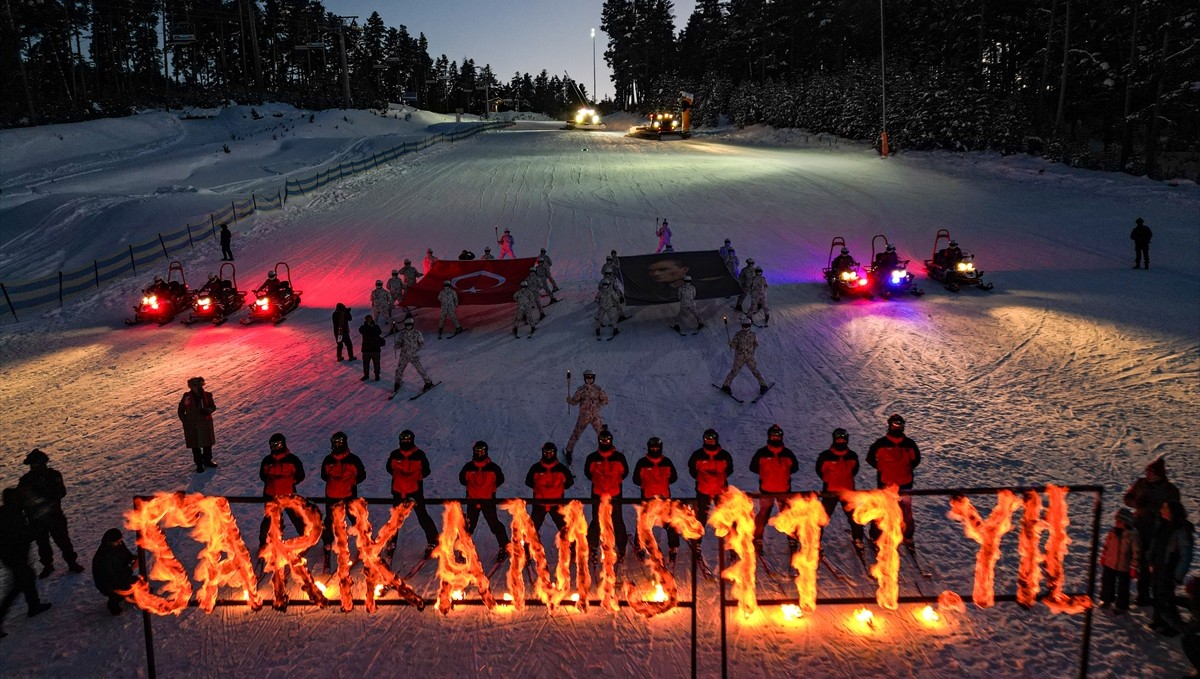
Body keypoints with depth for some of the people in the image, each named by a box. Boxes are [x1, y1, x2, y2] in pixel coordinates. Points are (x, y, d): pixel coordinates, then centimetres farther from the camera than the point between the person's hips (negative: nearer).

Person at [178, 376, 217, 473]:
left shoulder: (207, 395, -10)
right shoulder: (187, 397, -13)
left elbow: (213, 406, 0)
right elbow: (181, 410, -2)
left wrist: (207, 410, -22)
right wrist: (185, 422, -7)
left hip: (205, 424, 2)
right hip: (192, 426, -2)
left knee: (208, 443, 17)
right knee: (195, 446, 9)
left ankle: (207, 460, 37)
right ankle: (199, 464, 24)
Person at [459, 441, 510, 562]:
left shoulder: (493, 467, -6)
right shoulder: (468, 467, -2)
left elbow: (500, 479, 9)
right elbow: (462, 479, 15)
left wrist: (490, 488, 4)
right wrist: (472, 487, 10)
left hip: (488, 501, -2)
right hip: (472, 500, 2)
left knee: (494, 524, -4)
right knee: (469, 525, 9)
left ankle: (504, 547, 5)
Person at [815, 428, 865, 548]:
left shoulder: (852, 456, -3)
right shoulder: (826, 455, -13)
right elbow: (819, 469, 3)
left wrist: (846, 479, 11)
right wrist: (828, 480, 6)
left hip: (848, 490, 3)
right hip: (830, 491, -3)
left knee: (854, 515, 10)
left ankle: (857, 538, 28)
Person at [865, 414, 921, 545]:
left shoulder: (909, 443, 1)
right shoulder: (881, 443, -7)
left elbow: (916, 459, 17)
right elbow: (870, 458, 4)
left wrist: (907, 469, 7)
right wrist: (882, 468, 1)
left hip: (905, 484, 3)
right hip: (885, 484, -2)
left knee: (907, 512, 9)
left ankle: (908, 538, 24)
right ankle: (874, 537, 17)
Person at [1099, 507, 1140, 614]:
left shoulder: (1132, 534, -21)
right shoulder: (1113, 531, -6)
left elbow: (1136, 552, -16)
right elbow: (1106, 544, 9)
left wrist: (1134, 568, -13)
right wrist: (1103, 557, 14)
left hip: (1124, 567, -5)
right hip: (1109, 564, 5)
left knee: (1122, 587, 11)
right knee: (1107, 582, 21)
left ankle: (1121, 605, 31)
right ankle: (1106, 599, 44)